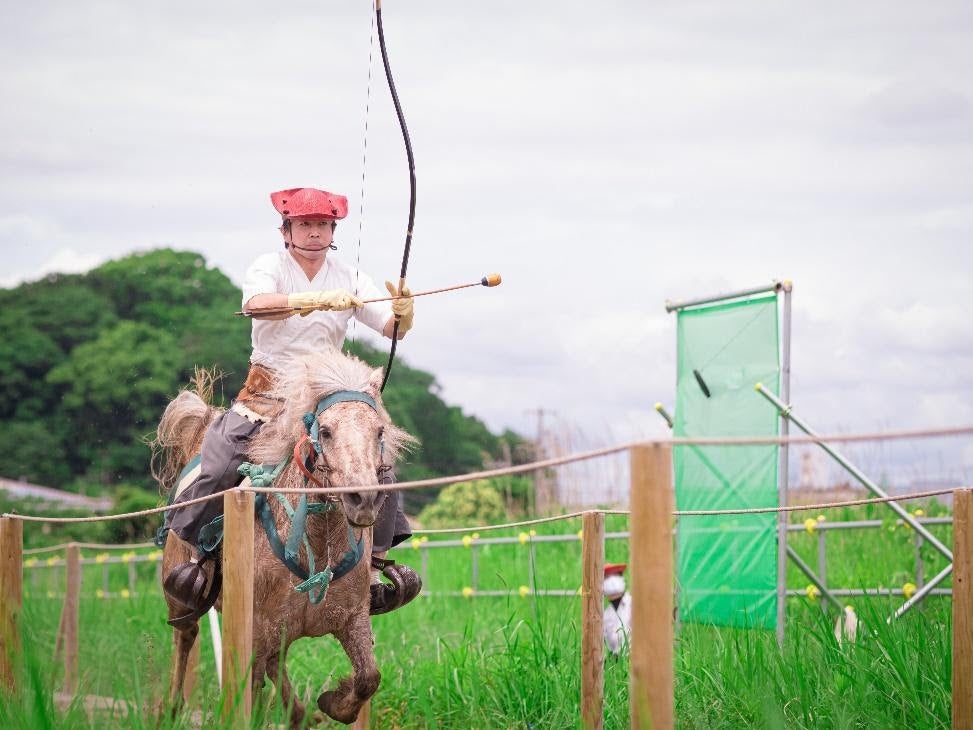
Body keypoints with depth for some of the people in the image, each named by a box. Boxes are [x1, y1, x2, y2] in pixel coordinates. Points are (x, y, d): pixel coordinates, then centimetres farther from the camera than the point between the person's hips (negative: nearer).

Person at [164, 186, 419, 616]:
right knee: (218, 465, -19)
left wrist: (403, 314, -28)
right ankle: (195, 554, -3)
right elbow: (257, 303, -29)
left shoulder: (348, 278, 4)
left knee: (377, 463, -12)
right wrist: (318, 299, -43)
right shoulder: (269, 268, -6)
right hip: (266, 394, -3)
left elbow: (392, 328, -3)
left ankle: (376, 565, -3)